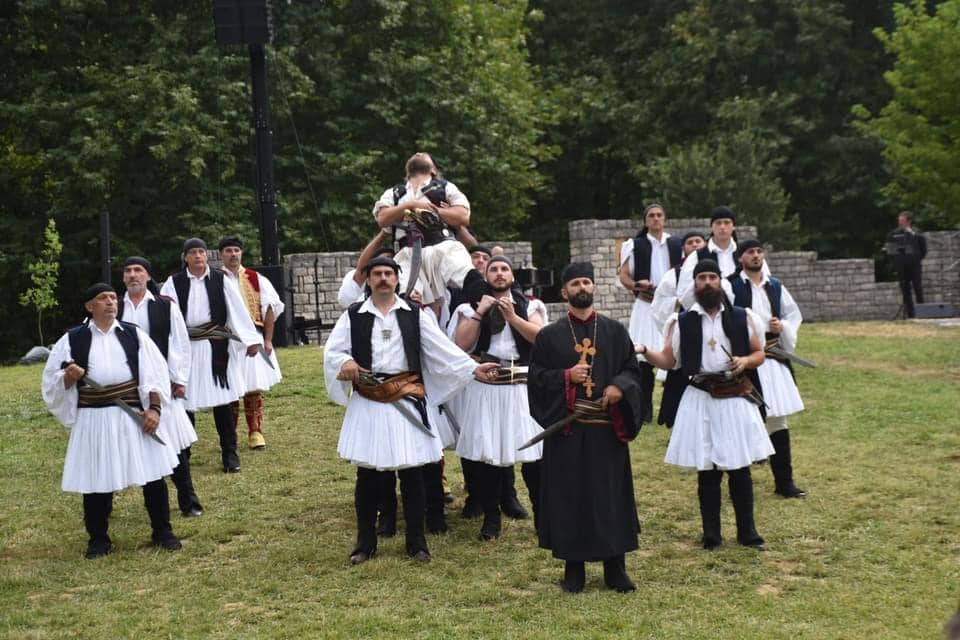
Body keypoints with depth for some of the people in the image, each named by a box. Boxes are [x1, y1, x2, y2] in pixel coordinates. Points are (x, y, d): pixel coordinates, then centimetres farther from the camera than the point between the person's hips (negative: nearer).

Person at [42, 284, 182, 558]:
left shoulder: (133, 334, 6)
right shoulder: (72, 339, 3)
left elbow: (155, 373, 4)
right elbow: (53, 381, 5)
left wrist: (154, 408, -7)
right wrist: (69, 378, -17)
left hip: (134, 415, 1)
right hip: (93, 418, -1)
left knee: (152, 474, 3)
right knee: (96, 479, 5)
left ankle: (162, 531, 18)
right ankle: (98, 538, 20)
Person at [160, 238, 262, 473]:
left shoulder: (220, 279, 3)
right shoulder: (174, 282, 5)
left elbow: (237, 309, 1)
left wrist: (251, 339, -3)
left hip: (216, 347, -1)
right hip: (185, 347, 1)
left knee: (222, 401, 1)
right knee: (185, 401, 5)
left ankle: (229, 453, 8)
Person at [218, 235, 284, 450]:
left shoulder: (256, 279, 6)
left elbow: (269, 309, 4)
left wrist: (267, 339, -3)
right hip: (226, 341, -1)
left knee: (254, 388, 2)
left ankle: (255, 432, 12)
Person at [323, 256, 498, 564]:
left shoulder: (415, 314, 5)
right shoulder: (353, 315, 4)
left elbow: (443, 348, 1)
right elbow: (332, 350, 1)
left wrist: (473, 367, -7)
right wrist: (345, 362, -21)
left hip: (406, 400, 0)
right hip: (368, 402, 0)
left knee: (411, 472, 4)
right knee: (367, 473, 6)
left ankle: (416, 541, 17)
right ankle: (365, 541, 20)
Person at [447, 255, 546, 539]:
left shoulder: (529, 305, 9)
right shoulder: (471, 307, 9)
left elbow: (540, 337, -6)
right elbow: (461, 344, -2)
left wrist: (512, 317, -15)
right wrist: (479, 313, -6)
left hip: (522, 386, 0)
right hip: (484, 387, 0)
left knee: (532, 451, -3)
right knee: (486, 452, 1)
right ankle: (491, 517, 13)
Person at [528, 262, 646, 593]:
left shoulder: (615, 331, 9)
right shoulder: (549, 335, 5)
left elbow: (632, 369, 7)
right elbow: (535, 377, 2)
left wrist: (619, 386, -14)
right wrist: (566, 376, -14)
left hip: (608, 427, 1)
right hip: (565, 427, -1)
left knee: (611, 494, 4)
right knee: (569, 497, 2)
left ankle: (615, 568, 13)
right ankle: (573, 568, 12)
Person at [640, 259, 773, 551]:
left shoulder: (742, 317, 5)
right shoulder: (681, 322, 2)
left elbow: (759, 354, 10)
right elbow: (668, 361, 1)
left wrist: (745, 361, -11)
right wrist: (645, 352, -16)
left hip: (736, 399, 1)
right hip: (701, 401, -1)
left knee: (740, 468, 6)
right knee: (707, 471, 4)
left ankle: (747, 531, 17)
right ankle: (711, 535, 14)